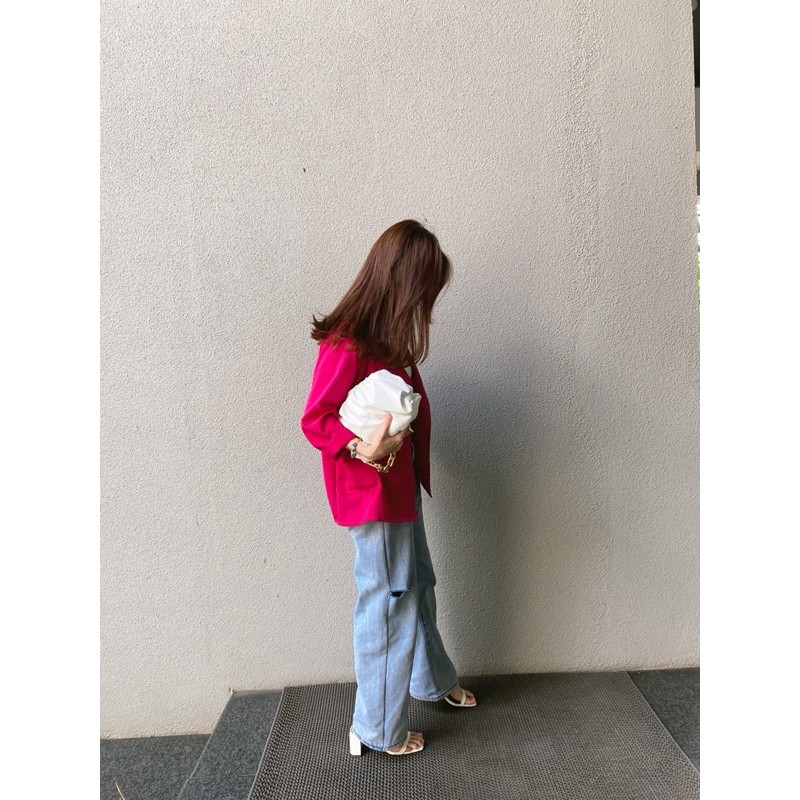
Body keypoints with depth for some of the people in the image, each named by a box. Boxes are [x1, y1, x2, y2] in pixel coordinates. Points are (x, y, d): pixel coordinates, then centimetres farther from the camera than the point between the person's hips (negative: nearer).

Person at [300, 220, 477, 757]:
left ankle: (433, 680, 47)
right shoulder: (347, 344, -21)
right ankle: (381, 730, 21)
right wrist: (364, 448, -35)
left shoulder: (389, 338, 8)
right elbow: (316, 421, -20)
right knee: (389, 602, 2)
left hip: (402, 484, 10)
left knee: (418, 585, 24)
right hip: (371, 492, -10)